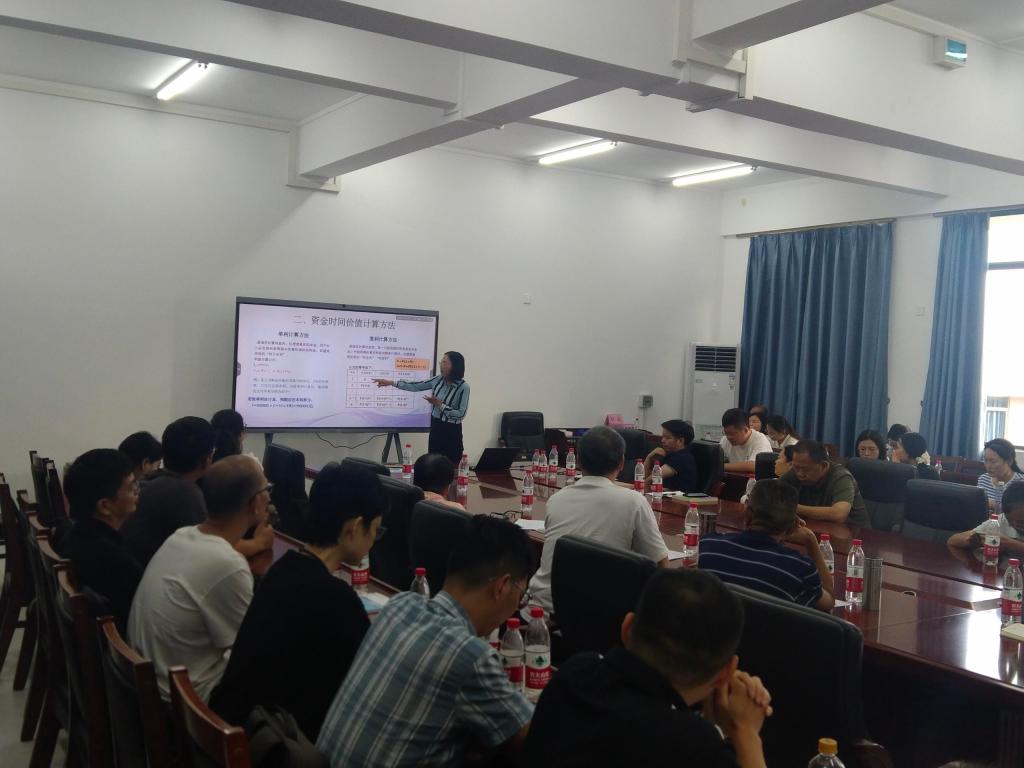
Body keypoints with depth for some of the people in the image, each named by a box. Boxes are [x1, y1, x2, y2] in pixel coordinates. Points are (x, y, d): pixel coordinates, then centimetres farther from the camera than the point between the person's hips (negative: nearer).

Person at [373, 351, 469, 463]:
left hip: (451, 432, -6)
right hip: (435, 427, 6)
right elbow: (415, 386, 7)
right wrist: (391, 382, 4)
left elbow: (461, 414, -18)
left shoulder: (463, 387, -16)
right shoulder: (438, 380, 1)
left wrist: (439, 404, -20)